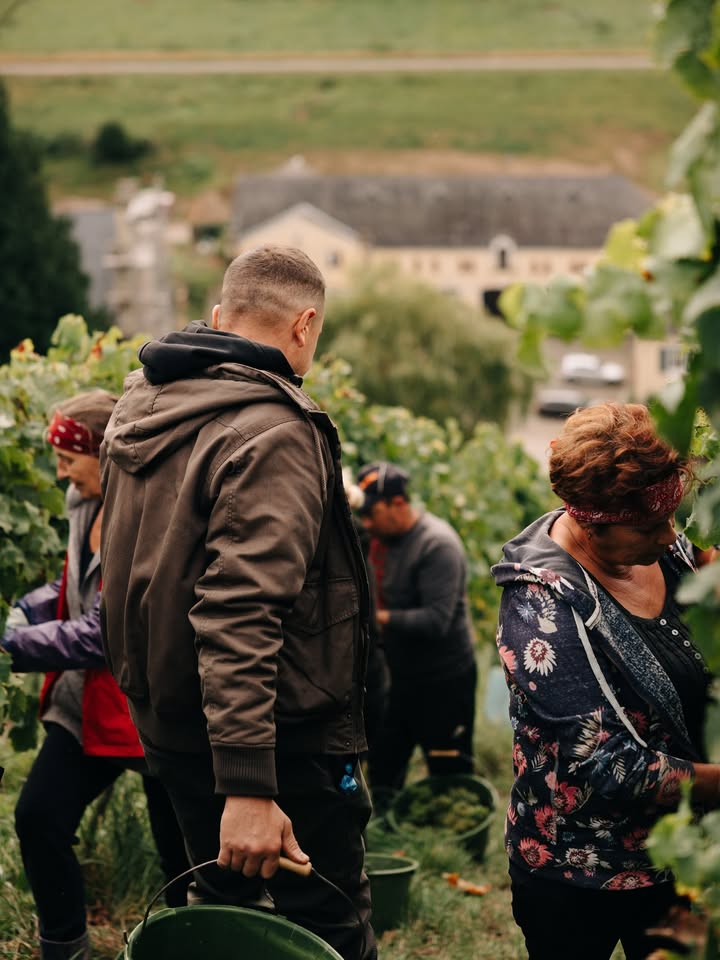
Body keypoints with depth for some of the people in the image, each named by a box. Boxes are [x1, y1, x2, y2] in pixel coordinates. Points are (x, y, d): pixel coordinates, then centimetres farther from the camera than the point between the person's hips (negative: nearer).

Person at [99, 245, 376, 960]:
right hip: (280, 733, -8)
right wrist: (248, 788, -32)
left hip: (165, 717, 9)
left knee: (221, 893, 22)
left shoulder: (137, 408, 7)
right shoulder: (273, 435, -21)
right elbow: (240, 612, -30)